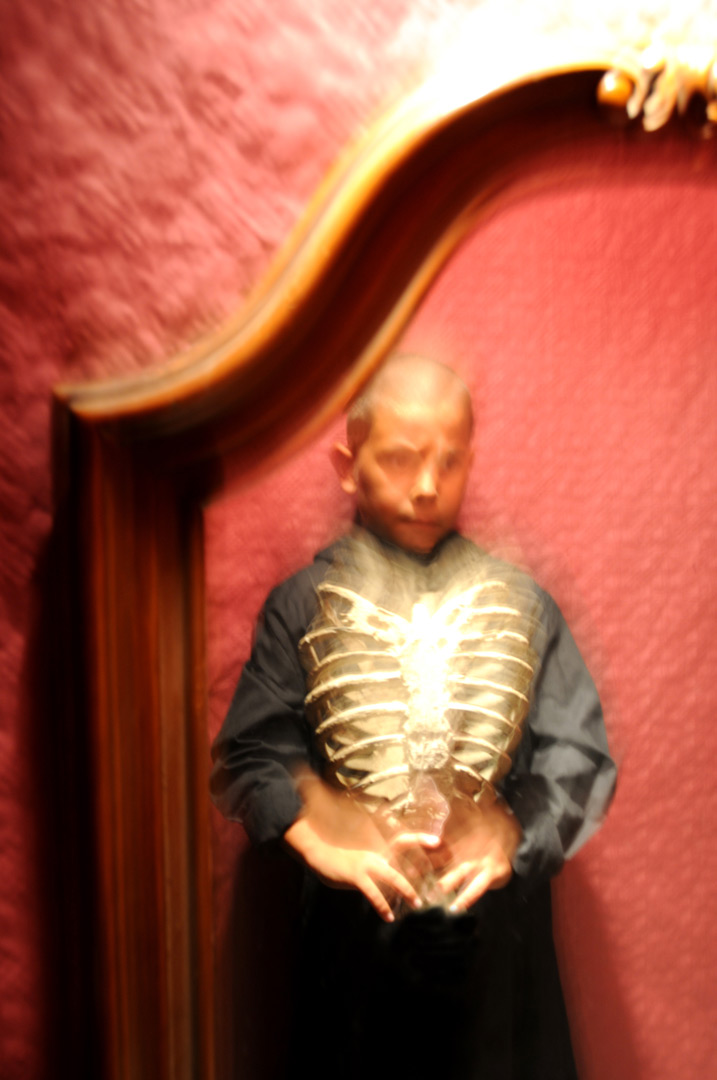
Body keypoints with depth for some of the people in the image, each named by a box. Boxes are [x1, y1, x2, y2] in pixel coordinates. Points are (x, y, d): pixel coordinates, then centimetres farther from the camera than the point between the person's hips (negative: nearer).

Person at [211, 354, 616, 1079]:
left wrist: (517, 839, -15)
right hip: (355, 926, 0)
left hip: (498, 928, 1)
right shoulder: (303, 605, -2)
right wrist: (316, 832, -19)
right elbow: (248, 758, -4)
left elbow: (578, 757, -1)